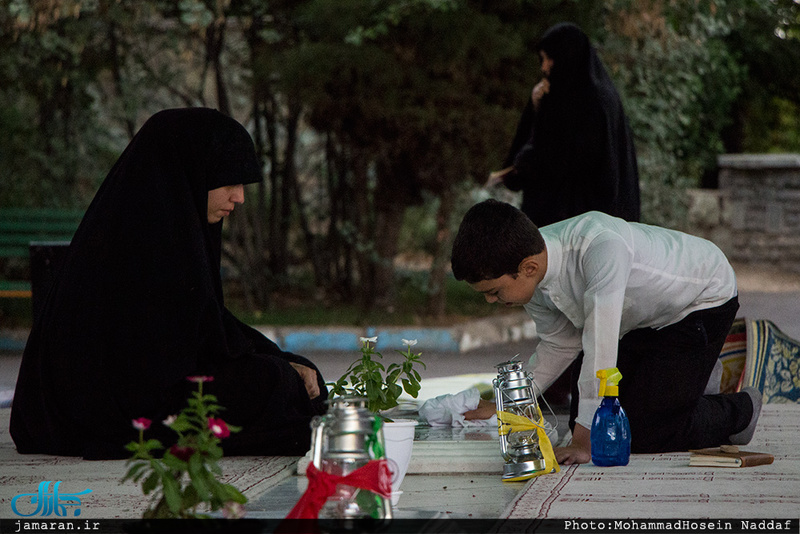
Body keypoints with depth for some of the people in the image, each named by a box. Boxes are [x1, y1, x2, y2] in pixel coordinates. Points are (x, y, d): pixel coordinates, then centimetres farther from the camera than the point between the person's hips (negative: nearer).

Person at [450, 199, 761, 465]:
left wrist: (584, 442, -43)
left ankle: (739, 411, 11)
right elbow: (560, 344, 1)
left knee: (642, 436, -14)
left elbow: (601, 346, -44)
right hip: (645, 319, 8)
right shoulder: (529, 278, -17)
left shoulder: (600, 245, -43)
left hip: (702, 300, -7)